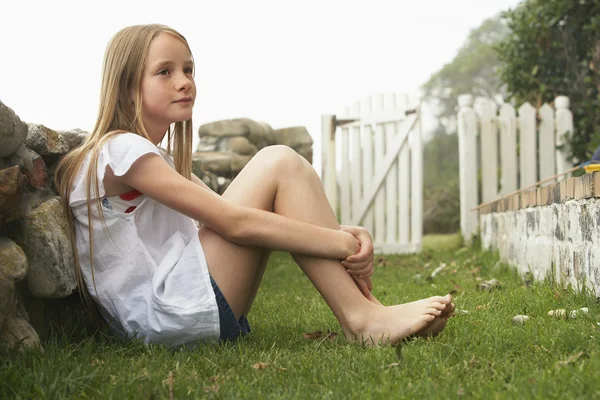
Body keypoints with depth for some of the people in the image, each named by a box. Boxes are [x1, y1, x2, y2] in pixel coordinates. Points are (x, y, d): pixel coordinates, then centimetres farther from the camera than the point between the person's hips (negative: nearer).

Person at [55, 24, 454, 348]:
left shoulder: (160, 160, 21)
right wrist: (344, 244, -17)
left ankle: (362, 312, -8)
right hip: (165, 318, -9)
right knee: (278, 164, -12)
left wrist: (345, 235, -8)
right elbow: (234, 223, -19)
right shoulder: (120, 150, -10)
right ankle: (363, 318, -15)